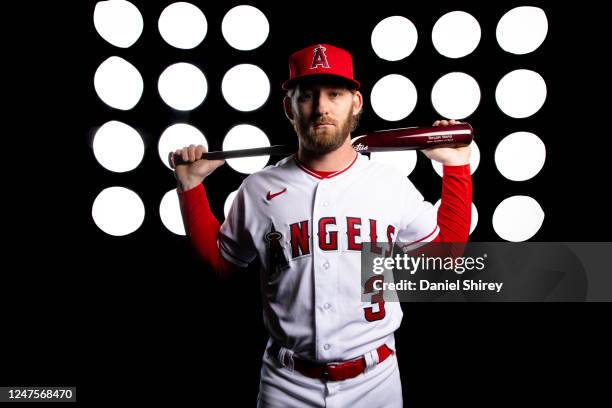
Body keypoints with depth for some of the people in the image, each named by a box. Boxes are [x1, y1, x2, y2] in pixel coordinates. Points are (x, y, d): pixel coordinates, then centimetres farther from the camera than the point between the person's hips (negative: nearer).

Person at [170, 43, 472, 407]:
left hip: (374, 378, 1)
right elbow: (220, 260, 8)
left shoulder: (392, 184, -5)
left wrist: (457, 167, 2)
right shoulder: (258, 190, -5)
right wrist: (191, 185, 1)